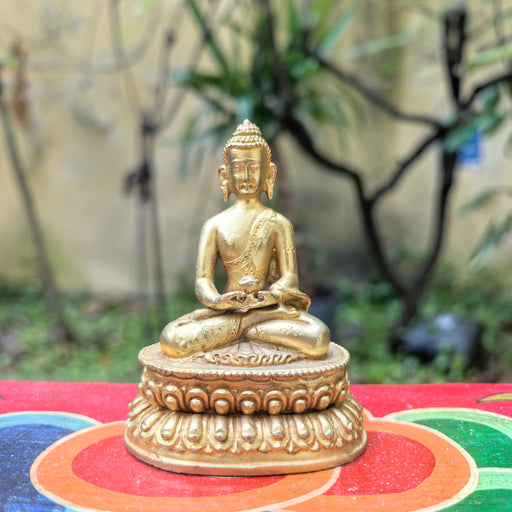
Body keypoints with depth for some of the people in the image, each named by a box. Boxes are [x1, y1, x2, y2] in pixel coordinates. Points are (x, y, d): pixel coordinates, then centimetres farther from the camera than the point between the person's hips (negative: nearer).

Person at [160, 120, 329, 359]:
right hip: (227, 311, 0)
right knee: (171, 340, -28)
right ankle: (247, 330, -11)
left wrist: (272, 295, -21)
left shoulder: (278, 223, 11)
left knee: (319, 340, -31)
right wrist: (216, 300, -19)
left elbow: (290, 277, 3)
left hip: (269, 309, 0)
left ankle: (245, 330, -11)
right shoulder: (215, 225, 11)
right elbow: (202, 280, 5)